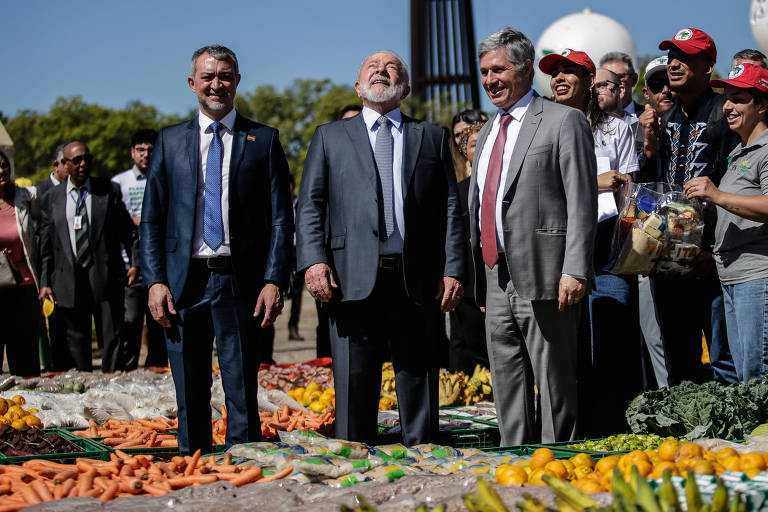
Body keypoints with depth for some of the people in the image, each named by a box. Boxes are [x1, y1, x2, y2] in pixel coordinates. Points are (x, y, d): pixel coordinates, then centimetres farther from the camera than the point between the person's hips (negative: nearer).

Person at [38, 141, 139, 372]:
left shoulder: (110, 190, 6)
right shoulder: (51, 198, 10)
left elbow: (128, 230, 6)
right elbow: (46, 244, 10)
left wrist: (135, 263, -3)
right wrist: (45, 282, 4)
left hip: (105, 276, -1)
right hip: (68, 282, 2)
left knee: (112, 338, -2)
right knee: (76, 342, 7)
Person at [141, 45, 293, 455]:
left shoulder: (264, 141, 7)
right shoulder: (170, 141, 12)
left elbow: (280, 219, 4)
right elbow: (151, 219, 9)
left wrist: (273, 281, -7)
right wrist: (155, 281, -3)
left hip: (239, 283, -1)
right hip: (183, 282, 2)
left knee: (242, 392, 0)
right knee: (190, 394, 7)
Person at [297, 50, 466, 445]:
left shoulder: (432, 138, 18)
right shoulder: (330, 137, 16)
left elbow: (450, 208, 10)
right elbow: (310, 205, 7)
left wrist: (453, 269, -1)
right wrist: (313, 260, -8)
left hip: (417, 280, 1)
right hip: (354, 279, -1)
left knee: (419, 382, 4)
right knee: (354, 384, -1)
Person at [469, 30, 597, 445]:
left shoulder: (564, 122, -4)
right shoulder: (489, 130, 20)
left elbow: (582, 204, -10)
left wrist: (574, 271, -18)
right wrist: (479, 278, 15)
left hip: (543, 279, -7)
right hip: (496, 279, 8)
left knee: (554, 386, -1)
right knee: (508, 388, 12)